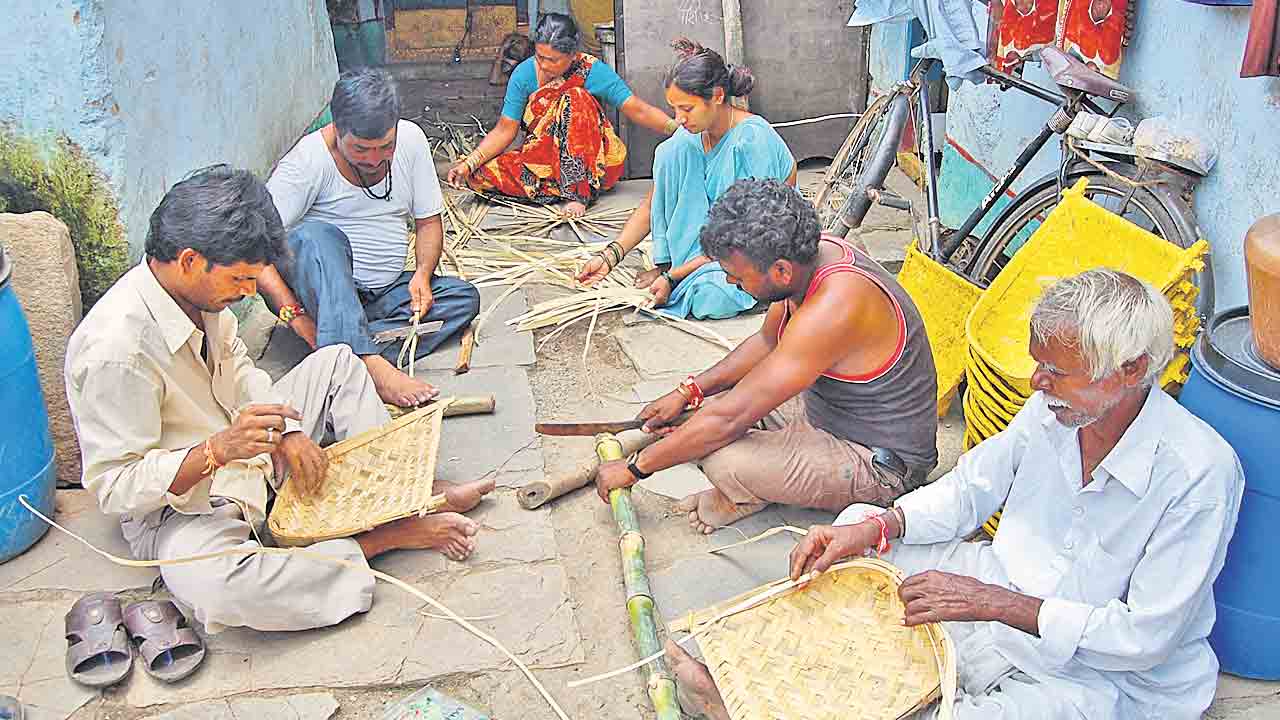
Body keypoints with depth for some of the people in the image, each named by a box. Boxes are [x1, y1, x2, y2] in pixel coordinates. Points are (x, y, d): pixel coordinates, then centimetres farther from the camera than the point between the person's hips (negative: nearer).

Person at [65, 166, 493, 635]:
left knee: (336, 362, 9)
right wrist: (218, 450, -39)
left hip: (251, 453, 9)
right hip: (179, 505, -9)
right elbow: (114, 488, -27)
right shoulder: (114, 351, -32)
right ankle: (382, 539, -24)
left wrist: (284, 431, -7)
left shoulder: (198, 290, -7)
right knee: (219, 588, -40)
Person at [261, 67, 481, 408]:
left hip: (385, 291, 5)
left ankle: (346, 354, -33)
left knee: (464, 296, -18)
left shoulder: (411, 139, -3)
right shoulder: (307, 159, -17)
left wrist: (423, 274, -12)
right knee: (315, 236, -35)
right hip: (320, 291, -5)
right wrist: (296, 315, -30)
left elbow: (429, 221, 7)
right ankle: (371, 364, -50)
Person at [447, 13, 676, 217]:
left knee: (575, 98, -28)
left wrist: (675, 127, -31)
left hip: (594, 163, -2)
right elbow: (505, 131, -5)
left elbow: (638, 111, -15)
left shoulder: (594, 71, -12)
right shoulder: (524, 73, -6)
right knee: (479, 175, -19)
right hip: (542, 157, 2)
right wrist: (469, 163, -18)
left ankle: (580, 192, -28)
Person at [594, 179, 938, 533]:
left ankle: (742, 500, 4)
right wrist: (687, 392, 5)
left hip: (882, 466, -9)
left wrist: (634, 468, -21)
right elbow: (767, 343, 13)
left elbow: (729, 419, -32)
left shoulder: (834, 307, -35)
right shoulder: (811, 256, -7)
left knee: (722, 460, -27)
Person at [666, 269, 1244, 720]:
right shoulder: (1054, 406, -6)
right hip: (999, 594, 7)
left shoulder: (1200, 473, -24)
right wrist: (876, 528, -12)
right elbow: (968, 489, 5)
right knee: (858, 525, -1)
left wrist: (995, 603, -28)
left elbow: (1145, 636, -23)